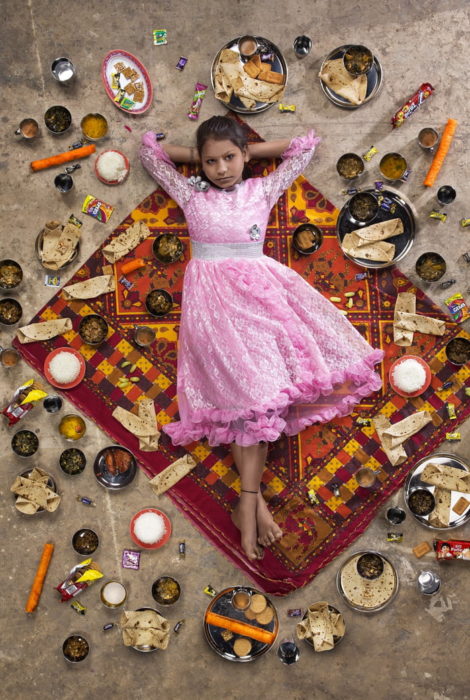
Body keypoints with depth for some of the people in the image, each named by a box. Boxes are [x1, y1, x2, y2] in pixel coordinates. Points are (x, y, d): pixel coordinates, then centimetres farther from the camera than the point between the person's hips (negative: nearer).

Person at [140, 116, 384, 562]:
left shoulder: (262, 190, 12)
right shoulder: (190, 194, 11)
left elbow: (305, 146, 17)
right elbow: (150, 149, 15)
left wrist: (250, 151, 17)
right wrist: (195, 156, 19)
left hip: (258, 291, 2)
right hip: (212, 297, -2)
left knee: (259, 391, -15)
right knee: (251, 389, -17)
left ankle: (247, 503, -13)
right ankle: (255, 502, -16)